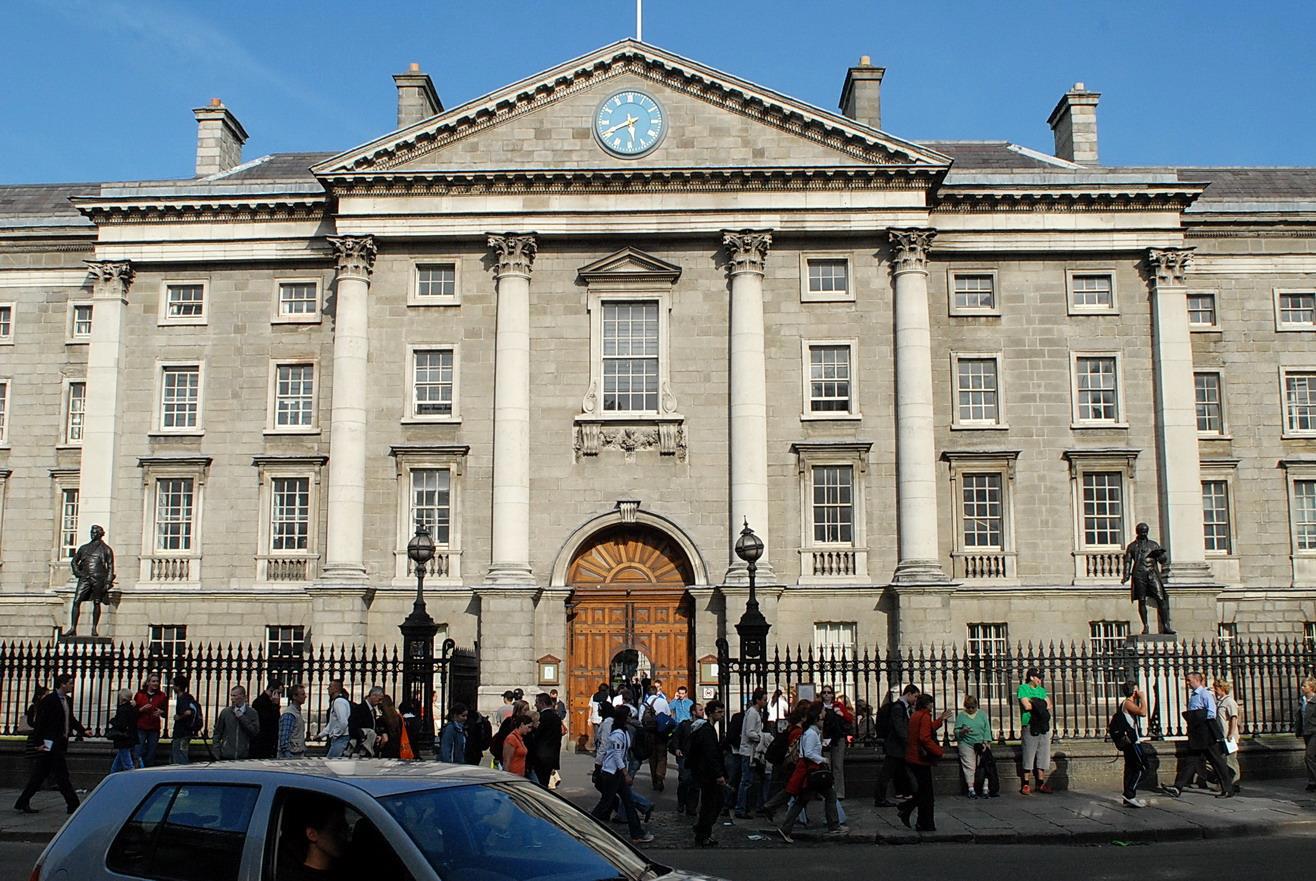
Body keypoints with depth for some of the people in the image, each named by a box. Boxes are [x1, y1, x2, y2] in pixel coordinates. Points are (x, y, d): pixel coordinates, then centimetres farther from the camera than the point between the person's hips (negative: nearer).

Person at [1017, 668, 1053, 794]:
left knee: (1043, 754, 5)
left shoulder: (1041, 690, 20)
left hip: (1044, 726, 6)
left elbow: (1049, 707, 9)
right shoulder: (1023, 688, 1)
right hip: (1030, 725, -6)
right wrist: (1042, 705, 2)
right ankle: (1025, 784, -1)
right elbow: (1026, 705, -12)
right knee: (1028, 754, -5)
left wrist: (1034, 703, -7)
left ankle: (1040, 783, 11)